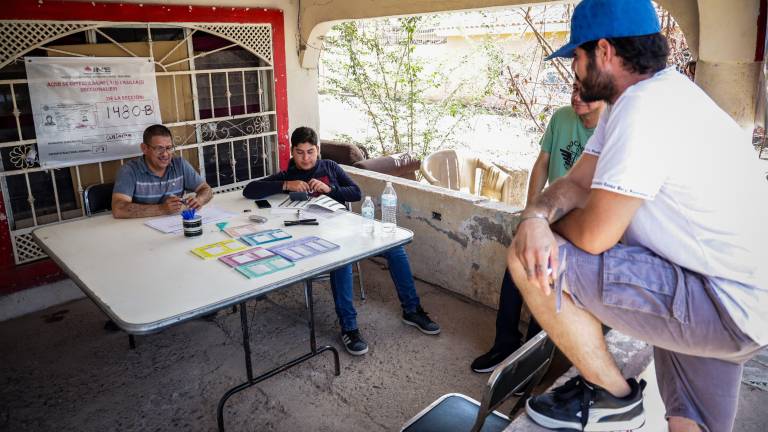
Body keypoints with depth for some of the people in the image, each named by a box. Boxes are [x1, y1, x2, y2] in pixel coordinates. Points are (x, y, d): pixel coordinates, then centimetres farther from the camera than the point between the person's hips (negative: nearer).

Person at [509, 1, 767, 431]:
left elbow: (593, 234, -24)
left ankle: (612, 396, 2)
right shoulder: (652, 95, 10)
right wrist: (535, 217, -14)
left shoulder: (645, 108, -22)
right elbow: (575, 182, 8)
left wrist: (550, 224, -1)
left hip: (727, 308, -10)